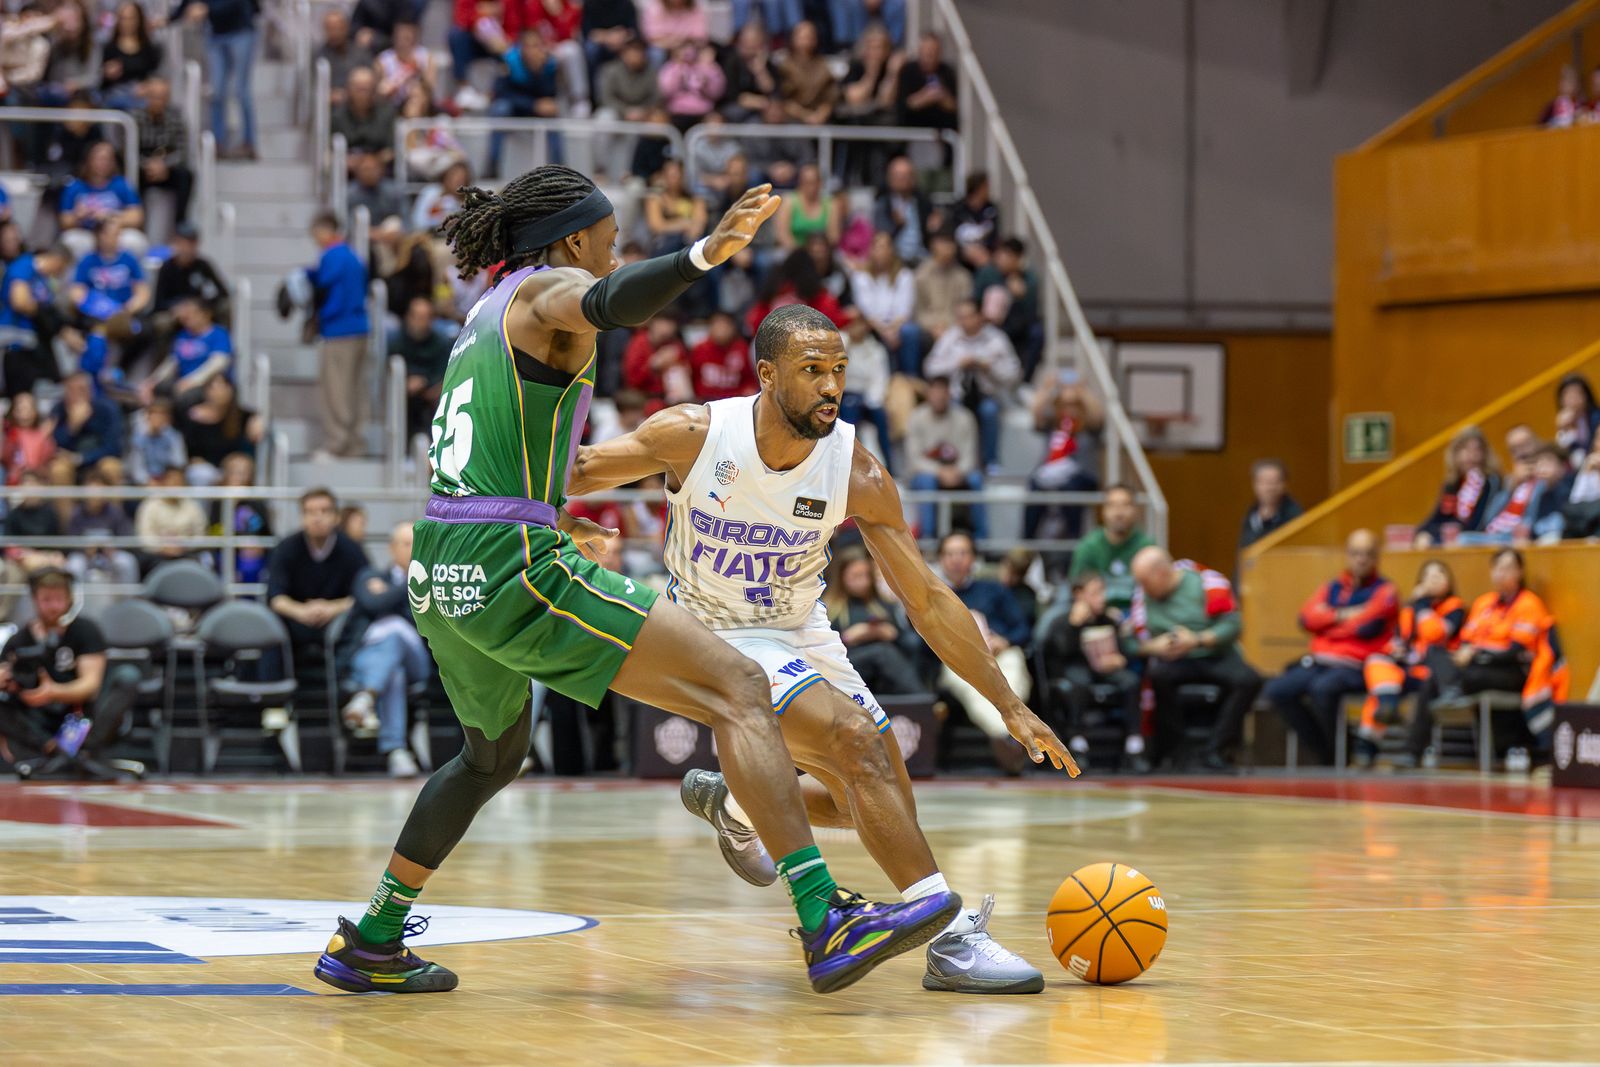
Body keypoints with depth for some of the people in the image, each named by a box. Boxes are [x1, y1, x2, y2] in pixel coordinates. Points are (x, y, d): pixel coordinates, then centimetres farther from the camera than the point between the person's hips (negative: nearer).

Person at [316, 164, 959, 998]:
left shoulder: (487, 312, 23)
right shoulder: (548, 289, -3)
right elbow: (614, 304, -29)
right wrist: (704, 254, -46)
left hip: (438, 577, 10)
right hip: (513, 570, -9)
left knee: (493, 756, 35)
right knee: (738, 692, -12)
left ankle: (369, 943, 39)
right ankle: (825, 924, -24)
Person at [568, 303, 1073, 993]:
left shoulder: (858, 475, -16)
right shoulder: (694, 435, -22)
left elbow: (928, 602, -11)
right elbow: (562, 474, -7)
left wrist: (1010, 708, -14)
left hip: (801, 633, 5)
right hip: (718, 639, -5)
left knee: (887, 807, 8)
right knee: (856, 741, -27)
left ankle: (730, 802, 35)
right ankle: (951, 940, -31)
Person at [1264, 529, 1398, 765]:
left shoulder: (1384, 591, 4)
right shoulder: (1332, 588, 20)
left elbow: (1367, 626, -12)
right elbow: (1307, 617, 5)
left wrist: (1328, 619, 2)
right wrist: (1342, 616, -8)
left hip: (1355, 667, -6)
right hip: (1319, 662, 6)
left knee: (1322, 688, -37)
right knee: (1277, 690, -18)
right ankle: (1324, 755, -8)